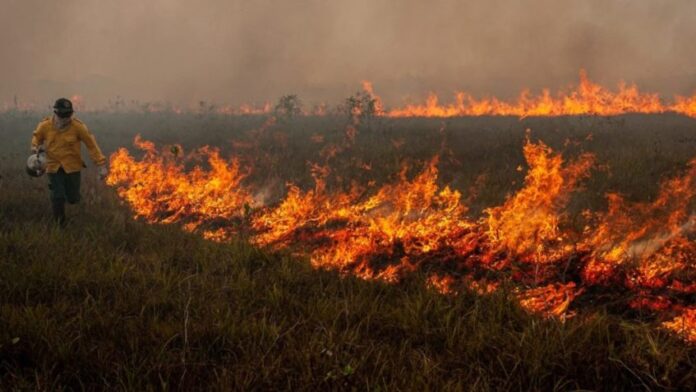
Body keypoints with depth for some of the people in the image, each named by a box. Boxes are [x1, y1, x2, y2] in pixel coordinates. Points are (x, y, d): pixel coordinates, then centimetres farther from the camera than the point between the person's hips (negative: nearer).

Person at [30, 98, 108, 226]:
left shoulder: (78, 126, -14)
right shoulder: (45, 126, -8)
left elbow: (92, 145, -9)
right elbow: (37, 136, 15)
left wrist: (101, 165, -12)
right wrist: (35, 146, -7)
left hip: (72, 167, 0)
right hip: (54, 167, 1)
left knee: (73, 198, 3)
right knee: (57, 197, -8)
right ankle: (60, 225, 14)